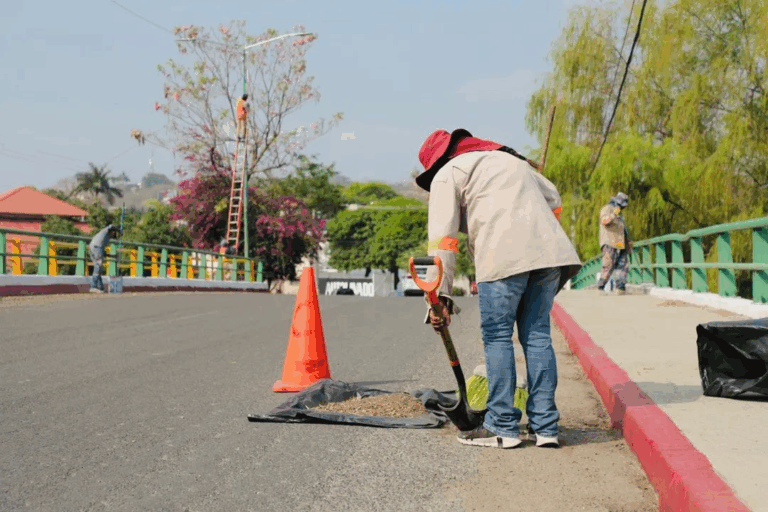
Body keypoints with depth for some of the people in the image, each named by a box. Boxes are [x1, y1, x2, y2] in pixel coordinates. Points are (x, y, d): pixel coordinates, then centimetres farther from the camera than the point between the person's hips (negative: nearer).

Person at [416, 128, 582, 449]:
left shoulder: (447, 174, 12)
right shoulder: (512, 160, 33)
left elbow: (442, 238, 2)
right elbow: (552, 198, 35)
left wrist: (440, 295, -1)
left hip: (504, 254, -6)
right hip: (550, 250, 6)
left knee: (497, 336, 2)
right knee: (537, 335, 9)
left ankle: (503, 427, 3)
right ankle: (545, 427, 9)